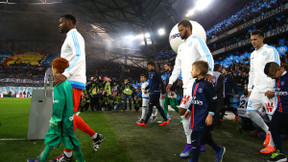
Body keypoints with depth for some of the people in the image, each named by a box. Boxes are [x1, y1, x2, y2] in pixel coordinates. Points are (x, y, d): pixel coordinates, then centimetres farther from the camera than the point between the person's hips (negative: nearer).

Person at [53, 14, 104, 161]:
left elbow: (80, 56, -21)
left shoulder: (73, 34, -5)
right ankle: (95, 136, 19)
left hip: (73, 82, -10)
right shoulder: (72, 37, 26)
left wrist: (65, 74, -32)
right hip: (71, 82, 10)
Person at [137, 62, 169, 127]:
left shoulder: (156, 73, -11)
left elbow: (161, 83, -14)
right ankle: (165, 120, 17)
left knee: (150, 107, -6)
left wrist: (163, 92, -17)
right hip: (152, 93, 9)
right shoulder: (150, 73, 16)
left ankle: (145, 123, -2)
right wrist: (146, 88, 18)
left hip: (155, 93, -9)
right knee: (158, 106, 10)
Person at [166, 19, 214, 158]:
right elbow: (177, 66, 24)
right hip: (186, 84, 8)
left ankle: (189, 143, -2)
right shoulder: (181, 47, 23)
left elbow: (208, 56, -13)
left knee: (182, 111, -15)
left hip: (196, 82, -8)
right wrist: (171, 81, 17)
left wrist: (209, 72, -30)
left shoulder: (196, 40, -1)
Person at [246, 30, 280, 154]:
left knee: (272, 116, -2)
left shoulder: (270, 50, -4)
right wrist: (250, 88, 18)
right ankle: (268, 132, 24)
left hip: (268, 90, -8)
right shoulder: (253, 54, 19)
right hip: (256, 89, 8)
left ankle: (272, 145, 9)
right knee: (250, 111, 5)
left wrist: (271, 88, -17)